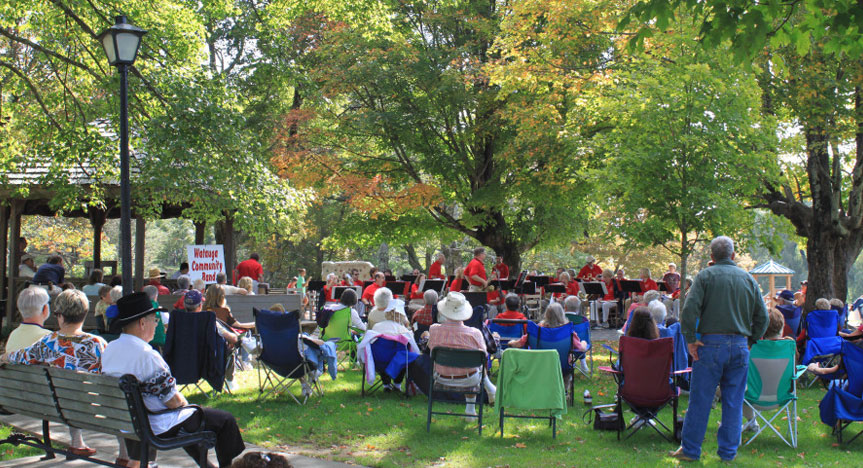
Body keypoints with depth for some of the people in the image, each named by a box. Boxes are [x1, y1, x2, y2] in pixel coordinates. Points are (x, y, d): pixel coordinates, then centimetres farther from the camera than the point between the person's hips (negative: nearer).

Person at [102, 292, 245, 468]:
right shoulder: (147, 355, -27)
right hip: (158, 428, -9)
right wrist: (184, 402, 0)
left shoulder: (109, 350, 0)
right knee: (226, 420, 5)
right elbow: (173, 401, -23)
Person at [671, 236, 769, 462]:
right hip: (740, 346, 3)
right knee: (733, 401, 10)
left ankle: (690, 449, 10)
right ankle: (728, 451, 16)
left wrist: (690, 339, -8)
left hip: (712, 344, -3)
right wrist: (752, 339, 16)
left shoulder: (706, 275, -3)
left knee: (700, 399, 3)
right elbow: (762, 316, 9)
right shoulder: (748, 278, 8)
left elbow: (689, 309, -14)